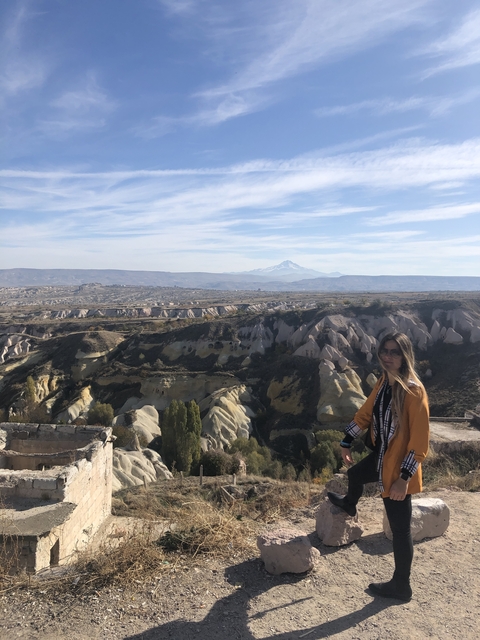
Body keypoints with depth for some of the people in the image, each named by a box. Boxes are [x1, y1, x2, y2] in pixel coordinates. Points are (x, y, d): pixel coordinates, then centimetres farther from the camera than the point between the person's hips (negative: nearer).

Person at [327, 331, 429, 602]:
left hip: (398, 467, -9)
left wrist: (404, 477, -25)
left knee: (400, 529, 4)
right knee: (355, 474, 34)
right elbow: (366, 413, 13)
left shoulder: (414, 391, -25)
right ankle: (349, 504, 68)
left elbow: (420, 440, -24)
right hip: (381, 457, 9)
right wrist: (347, 443, 15)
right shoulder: (383, 383, 1)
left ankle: (401, 586, 23)